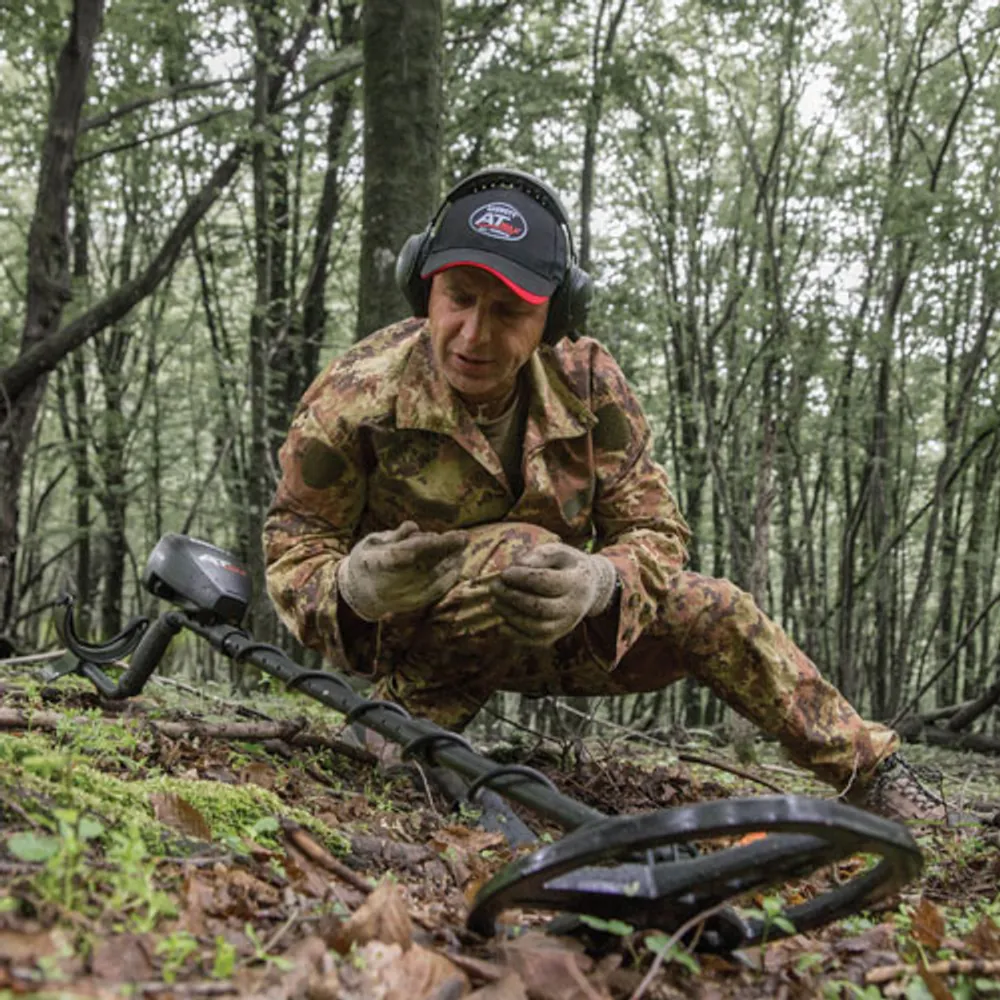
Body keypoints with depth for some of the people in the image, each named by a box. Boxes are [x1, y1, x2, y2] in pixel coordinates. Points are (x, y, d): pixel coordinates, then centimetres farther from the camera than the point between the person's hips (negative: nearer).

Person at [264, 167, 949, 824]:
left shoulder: (588, 383, -14)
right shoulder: (357, 396, -23)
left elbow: (654, 529, -11)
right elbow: (293, 552, -16)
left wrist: (600, 583, -36)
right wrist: (352, 585, -41)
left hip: (547, 627, 4)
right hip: (413, 642, -4)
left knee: (712, 612, -8)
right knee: (517, 551, -36)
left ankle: (872, 773, 11)